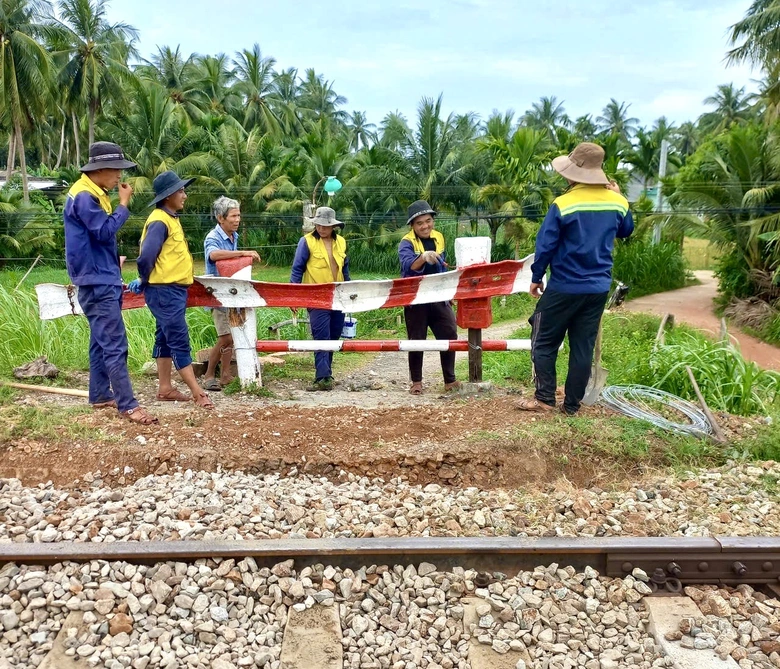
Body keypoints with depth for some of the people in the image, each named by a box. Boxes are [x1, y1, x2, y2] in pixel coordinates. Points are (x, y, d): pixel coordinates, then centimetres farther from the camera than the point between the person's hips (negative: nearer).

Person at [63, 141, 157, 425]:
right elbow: (105, 231, -20)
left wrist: (114, 261, 10)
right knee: (115, 344, -11)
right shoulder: (83, 196, -15)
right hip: (97, 282, -10)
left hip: (104, 279, 10)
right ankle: (127, 404, -10)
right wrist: (124, 204, -12)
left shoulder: (94, 194, 16)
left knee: (102, 340, 14)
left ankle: (100, 395, 23)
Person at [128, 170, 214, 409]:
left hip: (173, 290, 10)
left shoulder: (171, 219, 15)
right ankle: (197, 393, -4)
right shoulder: (159, 221, -16)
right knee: (179, 341, -7)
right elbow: (146, 256, -24)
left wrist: (143, 281, 13)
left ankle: (165, 389, 22)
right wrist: (144, 282, -8)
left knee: (166, 338, 13)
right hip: (164, 291, -10)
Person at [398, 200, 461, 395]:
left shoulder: (439, 238, 7)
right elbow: (407, 266, -34)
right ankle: (416, 382, 17)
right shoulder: (407, 243, -12)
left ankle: (450, 380, 15)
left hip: (439, 298, 5)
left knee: (450, 335, 3)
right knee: (417, 340, 3)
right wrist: (423, 256, -52)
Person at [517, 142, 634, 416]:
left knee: (544, 343, 9)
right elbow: (626, 231, 21)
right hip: (598, 288, 5)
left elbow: (545, 245, -11)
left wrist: (536, 277, 2)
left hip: (564, 287, -5)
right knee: (583, 347, 10)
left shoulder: (562, 205, -14)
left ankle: (545, 398, 11)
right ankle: (572, 404, 16)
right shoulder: (618, 202, 1)